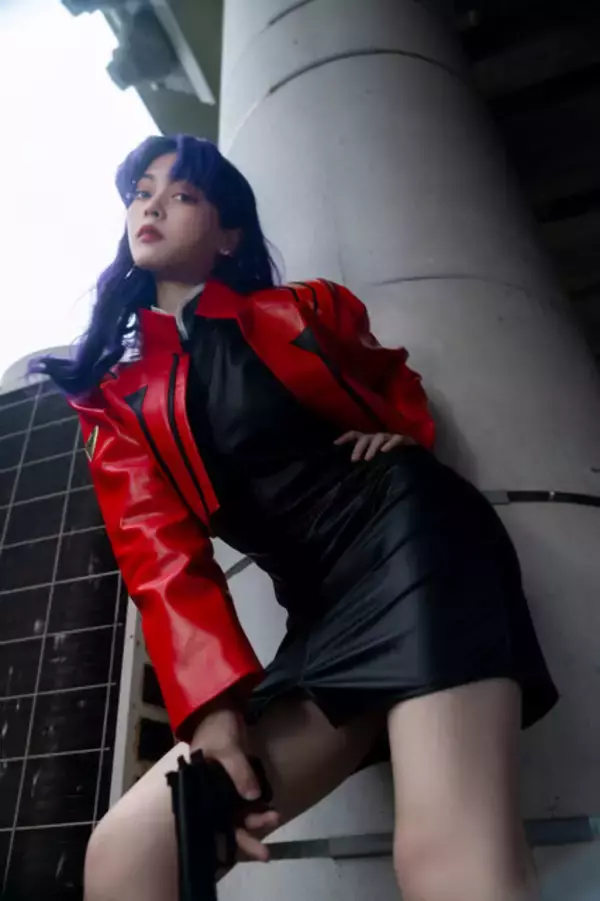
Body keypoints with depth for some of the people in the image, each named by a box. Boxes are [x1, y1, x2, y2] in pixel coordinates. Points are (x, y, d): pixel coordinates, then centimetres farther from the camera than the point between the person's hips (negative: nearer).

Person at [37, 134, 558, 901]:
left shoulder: (302, 311, 13)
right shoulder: (116, 399, 14)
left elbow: (398, 386, 29)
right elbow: (160, 554, 2)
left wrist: (401, 437, 5)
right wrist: (211, 701, -12)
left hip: (408, 542, -2)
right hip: (320, 614, 3)